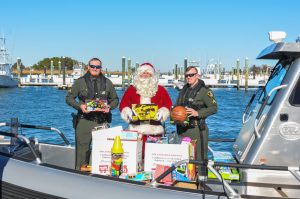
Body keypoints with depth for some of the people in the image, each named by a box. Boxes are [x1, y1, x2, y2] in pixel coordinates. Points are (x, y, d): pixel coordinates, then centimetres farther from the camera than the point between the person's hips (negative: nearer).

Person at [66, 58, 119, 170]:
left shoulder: (107, 83, 13)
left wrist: (109, 107, -4)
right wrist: (80, 106, -12)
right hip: (84, 120, -1)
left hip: (102, 121, 2)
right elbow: (69, 98, 6)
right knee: (82, 147, 1)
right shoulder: (80, 82, 7)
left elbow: (115, 99, 18)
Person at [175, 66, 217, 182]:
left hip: (196, 128, -7)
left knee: (199, 155, -6)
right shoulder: (184, 90, 18)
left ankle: (202, 179, 0)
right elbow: (177, 106, 28)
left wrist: (198, 113, -22)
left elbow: (214, 108, -12)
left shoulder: (204, 90, -6)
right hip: (183, 128, 7)